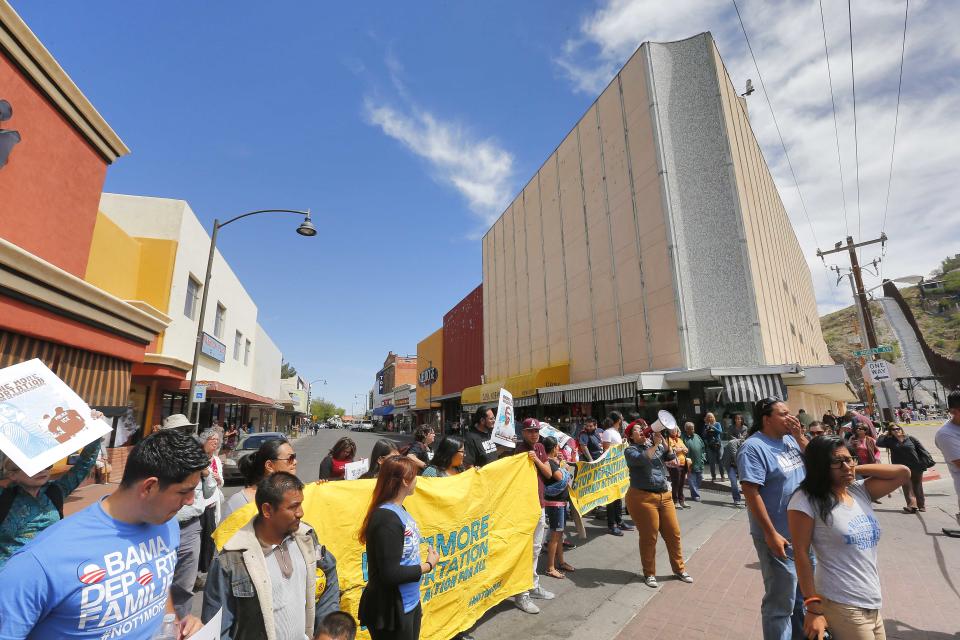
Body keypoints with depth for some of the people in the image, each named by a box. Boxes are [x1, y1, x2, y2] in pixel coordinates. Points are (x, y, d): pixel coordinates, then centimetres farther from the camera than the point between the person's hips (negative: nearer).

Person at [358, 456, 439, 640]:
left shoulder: (398, 510, -1)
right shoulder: (387, 519, -27)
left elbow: (405, 553, 3)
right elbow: (391, 574, -26)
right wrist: (428, 566, -15)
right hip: (391, 610, -8)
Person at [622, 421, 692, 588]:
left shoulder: (655, 445, 12)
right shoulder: (630, 450, -6)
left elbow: (670, 456, -1)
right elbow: (642, 459, -24)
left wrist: (662, 440, -11)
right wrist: (655, 444, -22)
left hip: (664, 495, 6)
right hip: (643, 497, -5)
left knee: (674, 534, 12)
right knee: (649, 537, 3)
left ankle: (679, 569, 32)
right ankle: (649, 573, 20)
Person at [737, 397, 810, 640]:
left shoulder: (790, 438, 4)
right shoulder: (754, 447, -20)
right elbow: (751, 493, -23)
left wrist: (800, 436, -5)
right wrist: (771, 534, -22)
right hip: (779, 537, -8)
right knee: (781, 601, 7)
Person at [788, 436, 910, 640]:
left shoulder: (861, 490, 5)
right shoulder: (806, 500, -17)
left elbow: (903, 472, 5)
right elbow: (801, 554, -17)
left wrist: (857, 469, 0)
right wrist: (813, 608, -17)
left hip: (873, 603, 7)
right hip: (841, 606, -7)